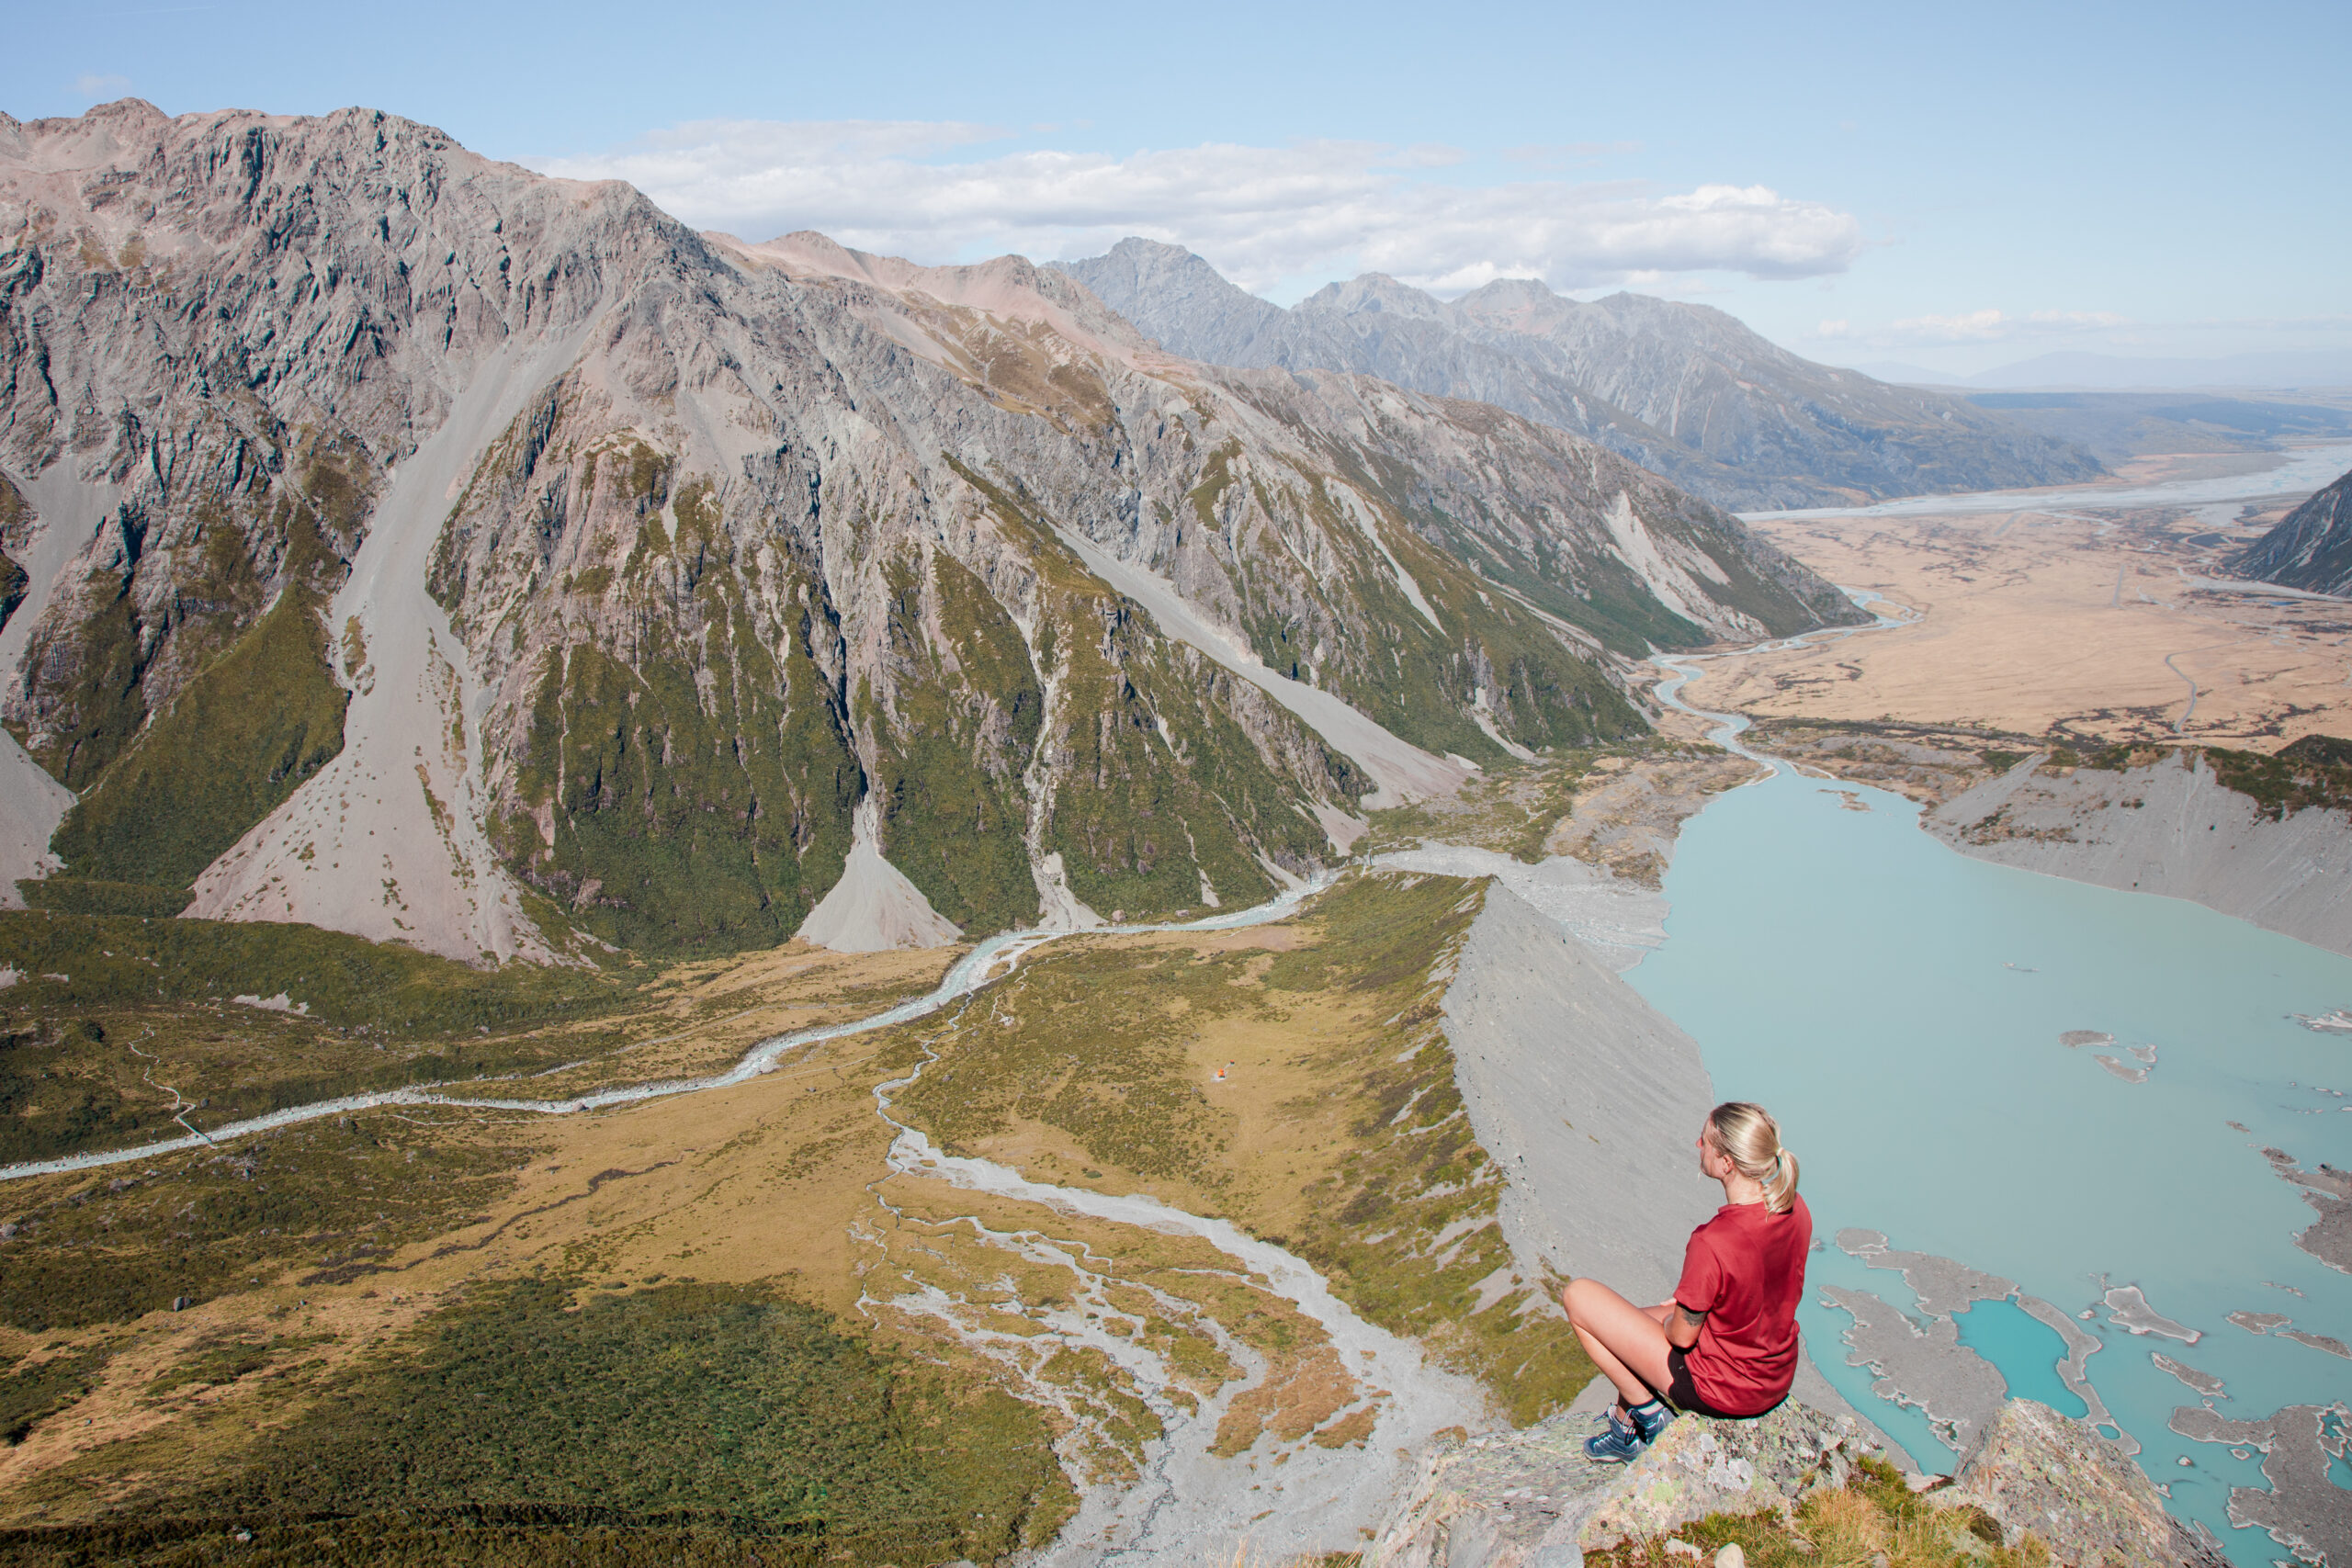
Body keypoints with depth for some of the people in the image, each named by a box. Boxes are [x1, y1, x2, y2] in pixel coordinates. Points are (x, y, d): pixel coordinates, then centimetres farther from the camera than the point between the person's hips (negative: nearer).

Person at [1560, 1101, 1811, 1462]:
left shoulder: (1712, 1243, -35)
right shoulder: (1796, 1209, -11)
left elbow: (1682, 1336, -20)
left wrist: (1674, 1317, 3)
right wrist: (1690, 1304, 11)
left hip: (1720, 1390, -8)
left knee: (1578, 1295, 0)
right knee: (1633, 1321, 28)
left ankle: (1646, 1409, 11)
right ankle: (1625, 1432, 39)